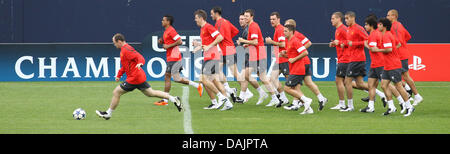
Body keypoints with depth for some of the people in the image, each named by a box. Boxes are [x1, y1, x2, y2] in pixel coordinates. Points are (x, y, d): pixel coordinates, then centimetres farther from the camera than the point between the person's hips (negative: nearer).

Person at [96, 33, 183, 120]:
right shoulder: (124, 49, 17)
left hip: (134, 79, -10)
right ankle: (173, 99, 13)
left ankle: (108, 114, 6)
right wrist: (119, 75, 24)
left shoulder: (127, 49, -16)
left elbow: (140, 57, -25)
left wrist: (140, 63, -45)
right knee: (151, 93, 15)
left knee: (116, 93, -4)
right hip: (140, 77, 10)